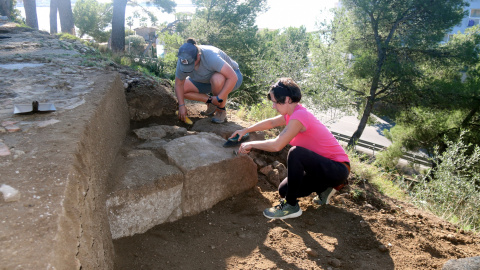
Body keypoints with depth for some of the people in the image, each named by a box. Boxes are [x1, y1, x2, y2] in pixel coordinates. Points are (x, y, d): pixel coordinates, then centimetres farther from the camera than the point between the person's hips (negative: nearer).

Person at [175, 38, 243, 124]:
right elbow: (179, 84, -8)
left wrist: (219, 98, -38)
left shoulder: (211, 57, -38)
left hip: (230, 76, -6)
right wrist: (181, 105, -16)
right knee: (183, 89, -12)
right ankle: (210, 101, 3)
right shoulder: (184, 61, -21)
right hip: (206, 80, 6)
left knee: (217, 79, -41)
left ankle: (221, 111, -16)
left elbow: (233, 78, -42)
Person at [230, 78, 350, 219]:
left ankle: (291, 206, -18)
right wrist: (245, 131, 14)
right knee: (284, 190, 6)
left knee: (296, 153, -33)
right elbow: (271, 123, 17)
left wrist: (251, 144, -15)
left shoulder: (299, 116, -26)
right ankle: (325, 188, 21)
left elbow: (276, 145, -30)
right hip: (323, 166, 9)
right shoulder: (293, 112, 2)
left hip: (338, 169, -9)